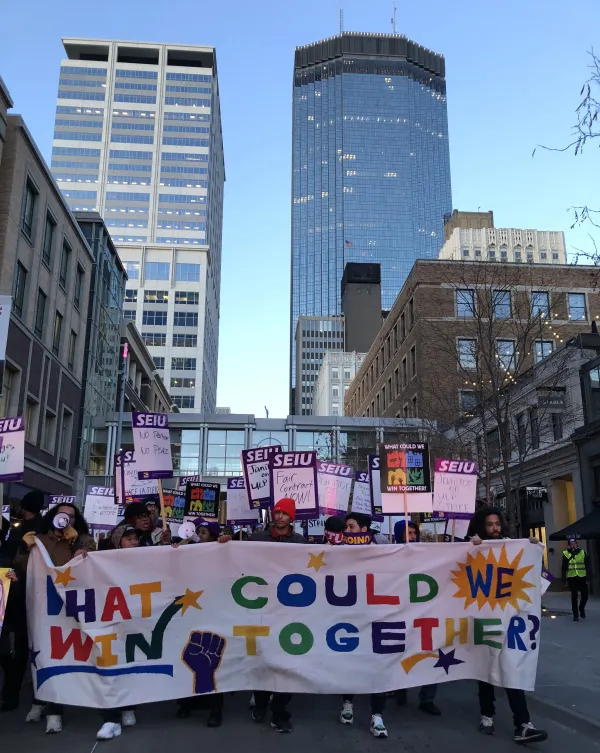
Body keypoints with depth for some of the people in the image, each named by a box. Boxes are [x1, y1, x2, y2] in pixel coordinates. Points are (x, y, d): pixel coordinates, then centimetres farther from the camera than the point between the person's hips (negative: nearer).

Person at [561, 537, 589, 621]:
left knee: (585, 595, 2)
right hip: (572, 578, -1)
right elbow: (564, 567, 4)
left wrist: (588, 577, 1)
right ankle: (575, 615, 13)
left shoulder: (583, 552, 5)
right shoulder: (566, 554, 1)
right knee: (574, 597, 3)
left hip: (582, 577, 1)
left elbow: (587, 566, 7)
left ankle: (581, 608, 31)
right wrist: (564, 579, 0)